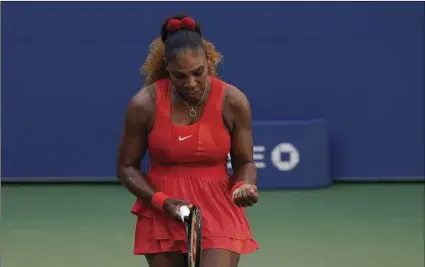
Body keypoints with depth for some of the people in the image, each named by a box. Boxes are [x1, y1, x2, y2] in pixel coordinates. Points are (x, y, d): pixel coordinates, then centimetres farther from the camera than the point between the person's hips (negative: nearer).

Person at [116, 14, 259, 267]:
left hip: (219, 212, -1)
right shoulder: (145, 104, -10)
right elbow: (127, 167, 0)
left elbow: (245, 162, 4)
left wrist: (243, 187, -19)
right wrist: (162, 202, -15)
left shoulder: (233, 101, -9)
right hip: (161, 215, 1)